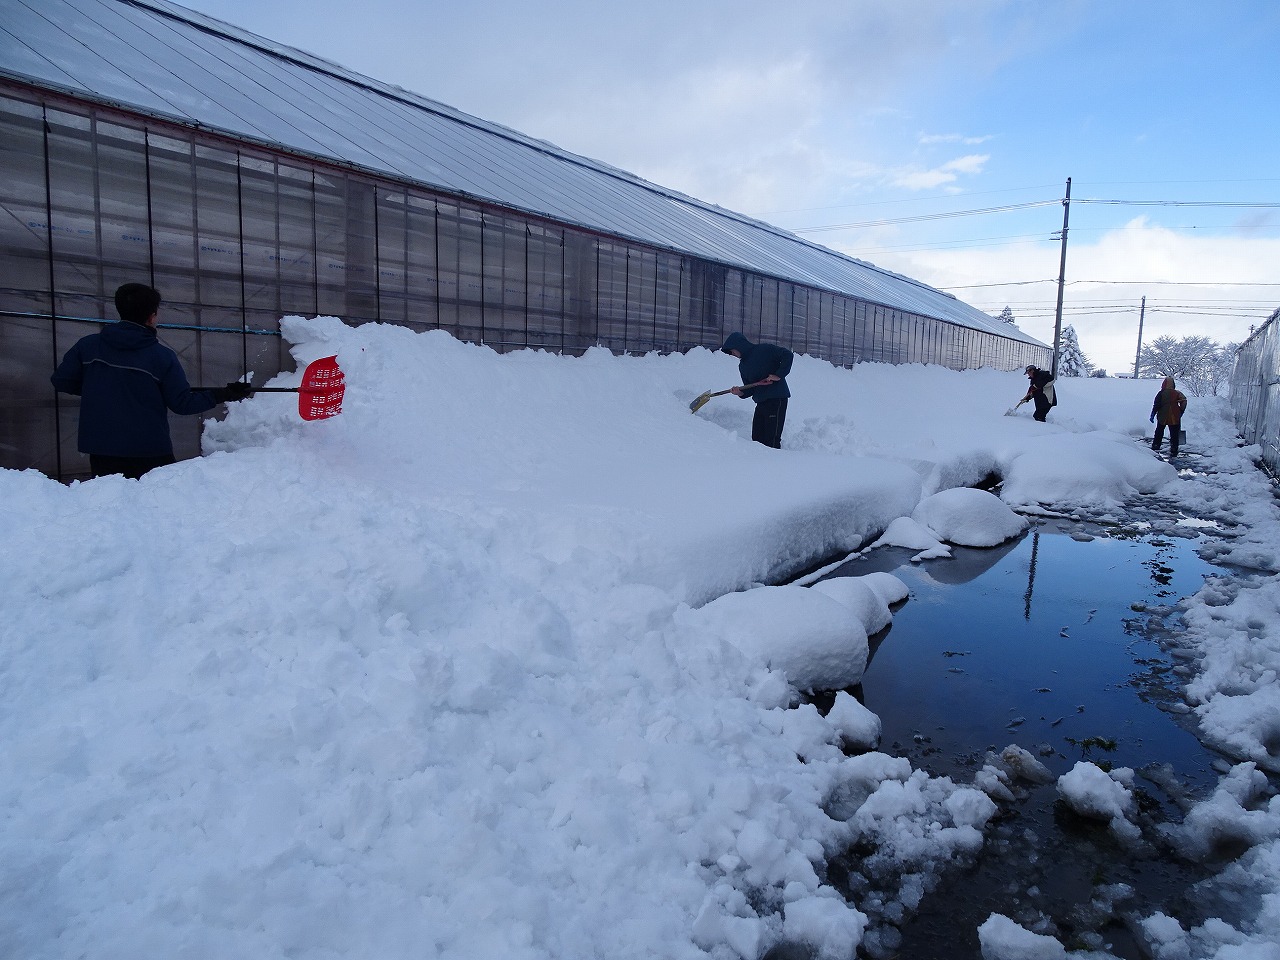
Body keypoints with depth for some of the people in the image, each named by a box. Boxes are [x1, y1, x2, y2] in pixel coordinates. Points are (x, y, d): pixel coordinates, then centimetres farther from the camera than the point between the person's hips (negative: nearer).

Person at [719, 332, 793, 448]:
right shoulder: (742, 366, 16)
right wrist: (741, 392, -8)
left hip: (777, 398, -8)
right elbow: (750, 389, 14)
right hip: (761, 402, 8)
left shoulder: (764, 350, -6)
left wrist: (778, 375, -17)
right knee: (757, 438, 7)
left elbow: (788, 355, -11)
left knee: (772, 440, -12)